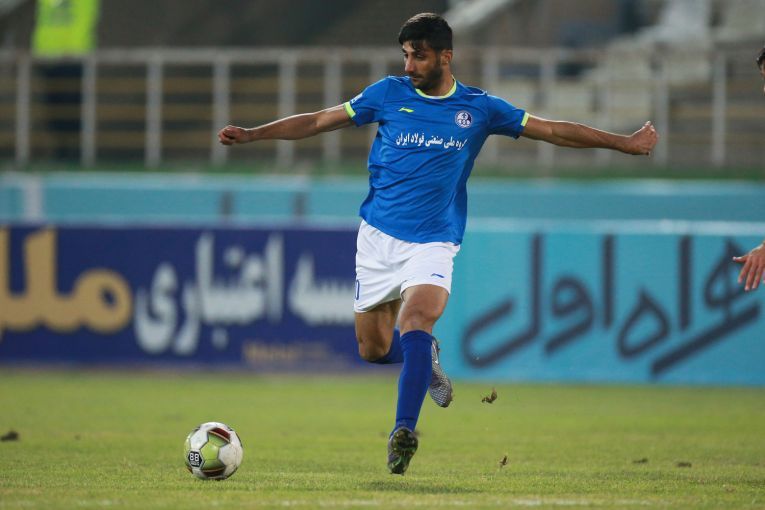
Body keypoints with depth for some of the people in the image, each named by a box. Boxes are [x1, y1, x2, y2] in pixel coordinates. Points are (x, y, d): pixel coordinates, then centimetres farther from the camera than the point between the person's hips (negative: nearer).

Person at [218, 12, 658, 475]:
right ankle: (426, 357, 37)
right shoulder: (389, 93, 2)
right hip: (379, 235, 2)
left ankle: (404, 431, -29)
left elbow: (552, 131, 7)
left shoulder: (479, 108, 2)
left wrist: (624, 143, 5)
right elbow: (318, 121, 8)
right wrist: (250, 134, 3)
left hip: (434, 242, -2)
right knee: (373, 347, 3)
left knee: (416, 319, -28)